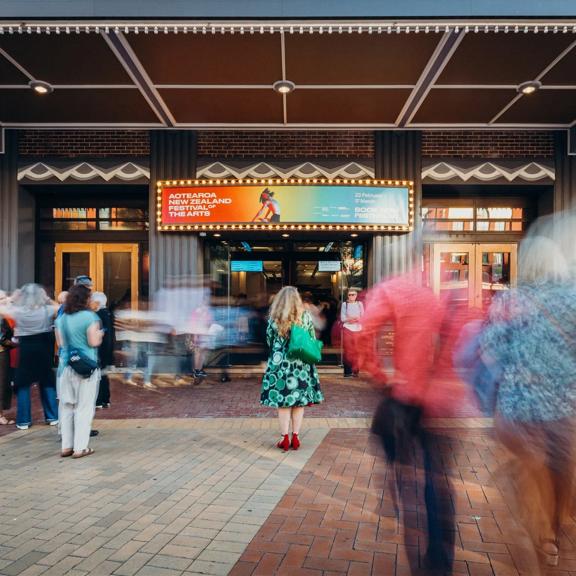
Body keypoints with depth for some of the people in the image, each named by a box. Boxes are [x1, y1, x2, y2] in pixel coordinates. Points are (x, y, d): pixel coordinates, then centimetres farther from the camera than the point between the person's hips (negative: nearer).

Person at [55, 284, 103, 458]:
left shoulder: (61, 318, 7)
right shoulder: (90, 316, -11)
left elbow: (60, 342, 12)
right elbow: (94, 342, -14)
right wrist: (100, 333, 5)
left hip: (65, 365, 6)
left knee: (66, 406, 13)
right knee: (84, 407, 2)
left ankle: (66, 446, 19)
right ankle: (80, 448, 6)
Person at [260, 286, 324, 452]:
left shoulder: (274, 318, -5)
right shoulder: (305, 316, -4)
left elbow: (269, 340, 4)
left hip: (280, 363, 0)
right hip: (302, 365, 1)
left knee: (283, 403, 7)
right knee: (299, 402, 9)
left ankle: (285, 439, 11)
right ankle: (295, 438, 15)